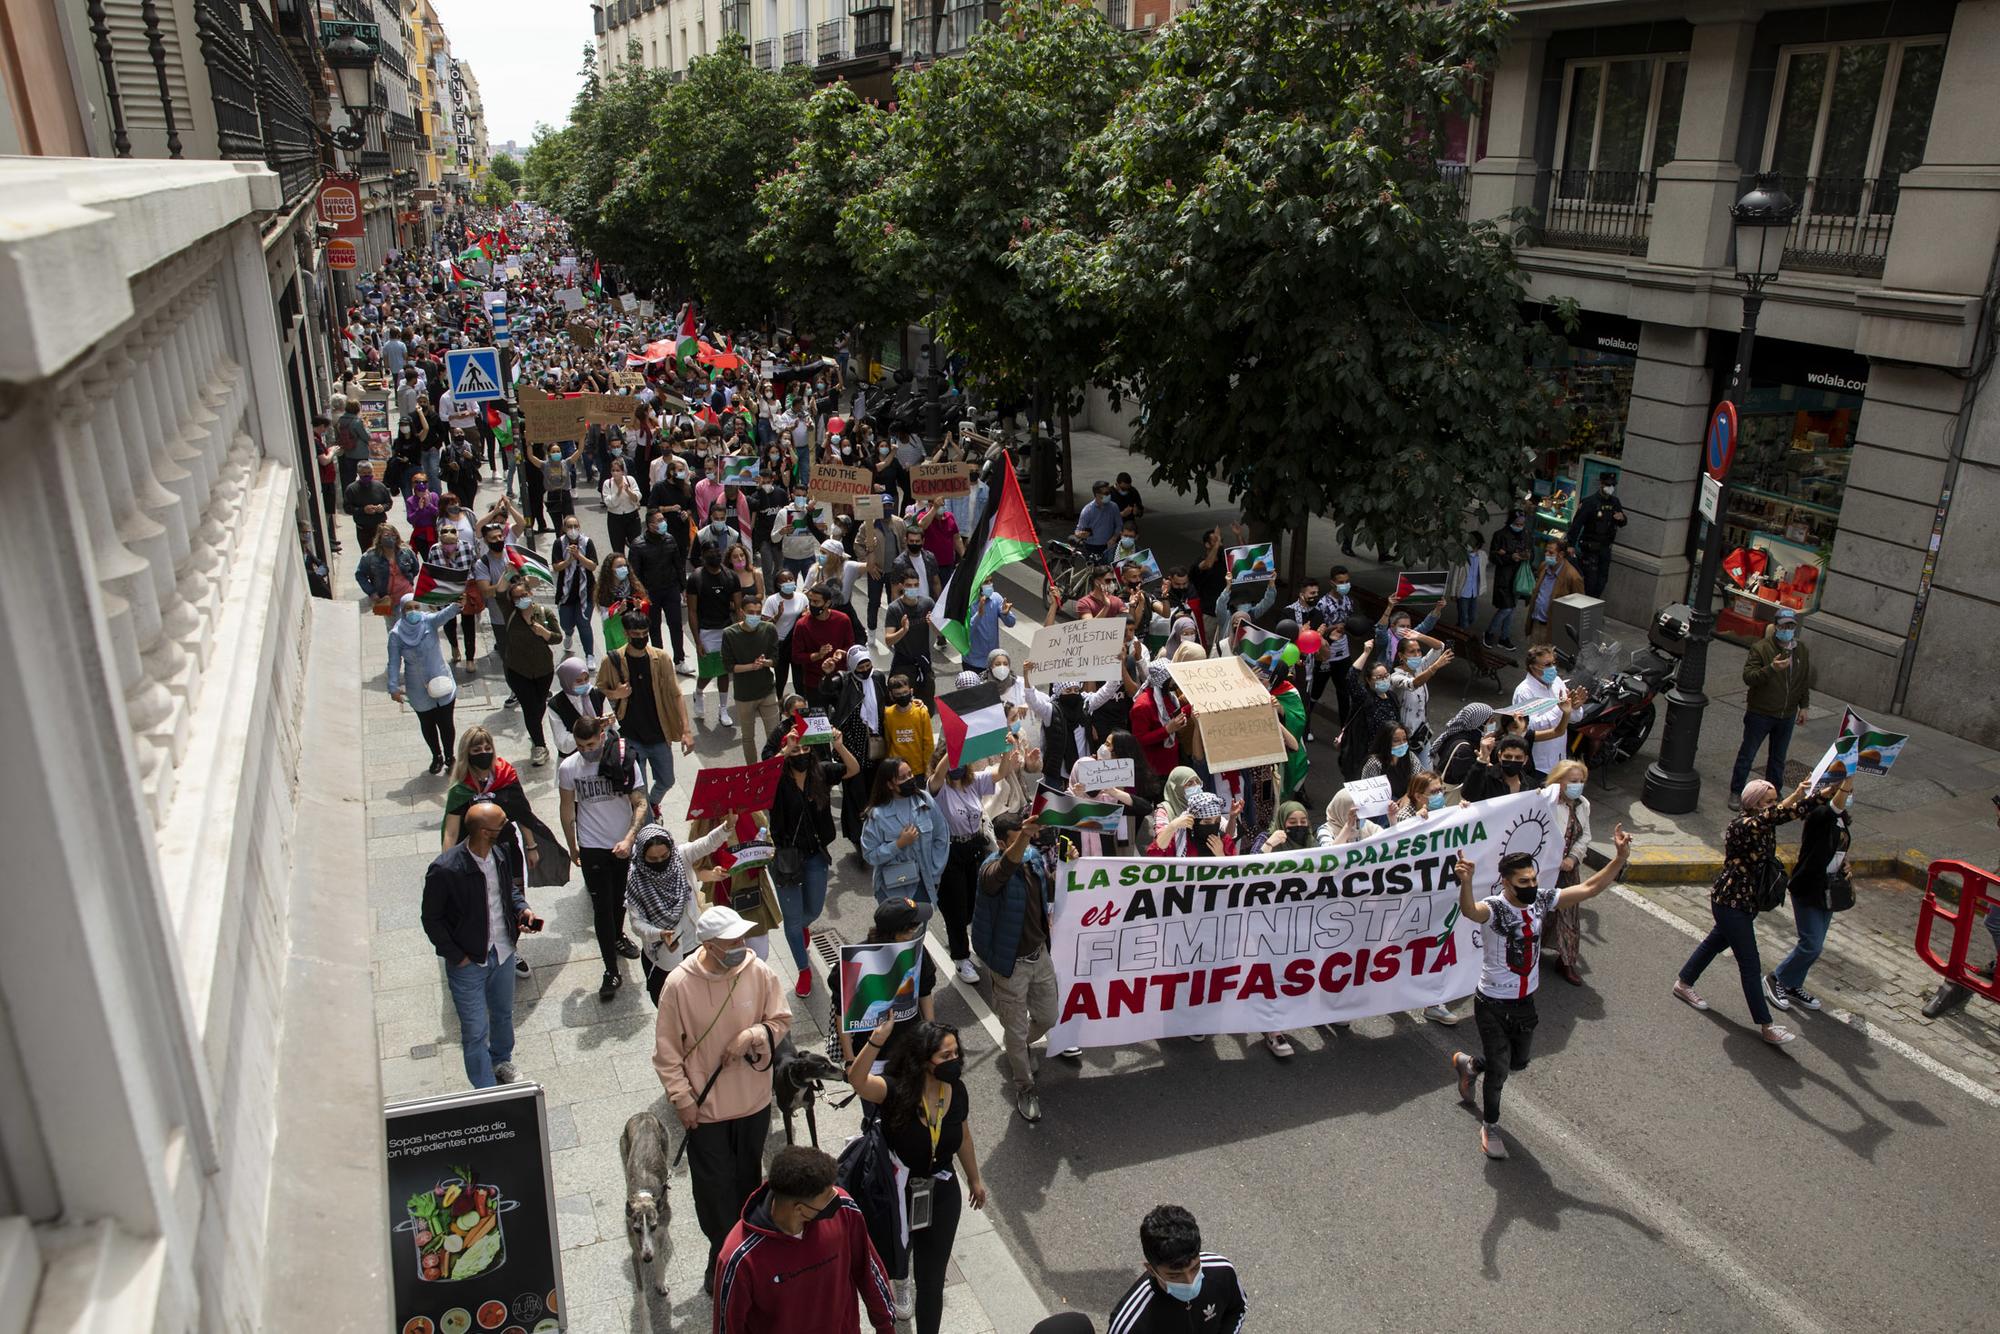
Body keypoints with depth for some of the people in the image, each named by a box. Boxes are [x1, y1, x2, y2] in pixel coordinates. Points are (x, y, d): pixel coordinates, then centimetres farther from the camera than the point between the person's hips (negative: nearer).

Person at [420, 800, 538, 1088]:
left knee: (503, 1013, 26)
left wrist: (522, 909, -7)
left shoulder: (499, 856, -8)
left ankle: (502, 1062, 51)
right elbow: (430, 918, -15)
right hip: (468, 962, -6)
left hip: (503, 952, 6)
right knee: (475, 1031, 4)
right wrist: (457, 957, -15)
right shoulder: (445, 869, -27)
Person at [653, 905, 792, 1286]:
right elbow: (667, 1051, -10)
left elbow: (782, 1020, -1)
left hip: (753, 1101, 3)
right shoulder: (679, 984, -20)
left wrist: (752, 1036, -19)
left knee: (749, 1178, 20)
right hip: (705, 1107, -3)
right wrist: (682, 1099, -10)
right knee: (715, 1186, 9)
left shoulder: (758, 972, -14)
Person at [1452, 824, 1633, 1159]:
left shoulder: (1542, 901, -9)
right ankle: (1490, 1125, 30)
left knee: (1518, 1061, 22)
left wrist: (1619, 858, -17)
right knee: (1499, 1068, 4)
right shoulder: (1494, 908, -27)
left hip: (1525, 1002, 6)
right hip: (1492, 1005, -6)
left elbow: (1589, 888, -6)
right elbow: (1470, 911, -51)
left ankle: (1468, 1064, 51)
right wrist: (1465, 882, -73)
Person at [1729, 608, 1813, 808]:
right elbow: (1748, 677, -22)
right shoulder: (1760, 648, -13)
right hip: (1760, 713, -5)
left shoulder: (1803, 651, 4)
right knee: (1747, 754, 4)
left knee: (1778, 758, 16)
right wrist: (1771, 668, -35)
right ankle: (1736, 792, 15)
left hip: (1787, 715, 5)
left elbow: (1805, 681, 15)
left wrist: (1803, 706, 13)